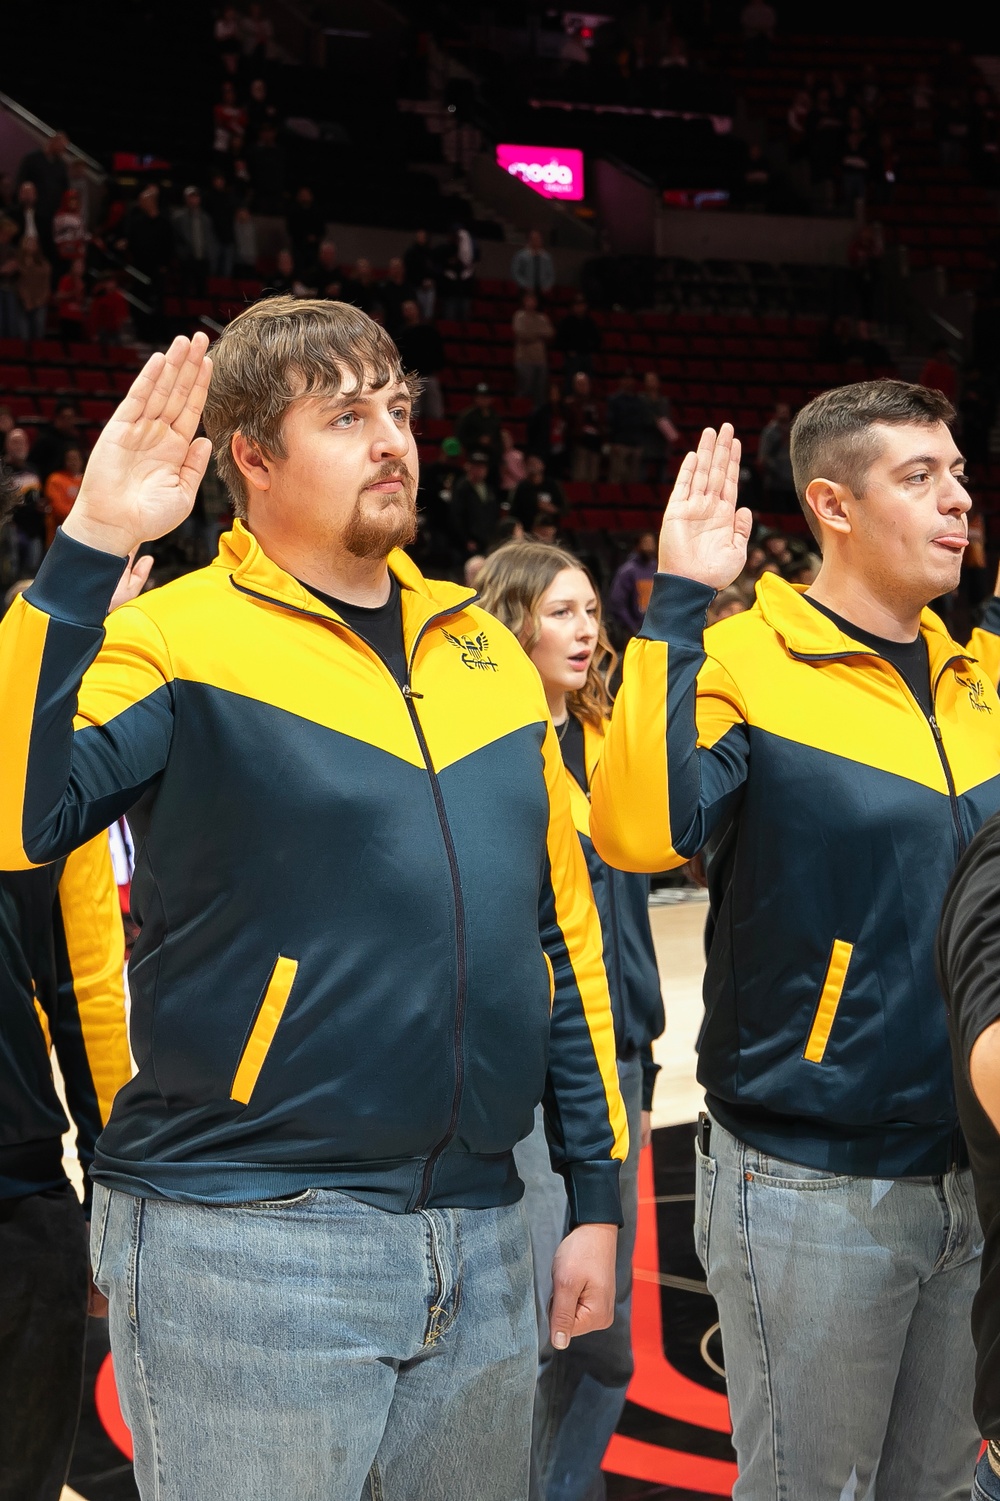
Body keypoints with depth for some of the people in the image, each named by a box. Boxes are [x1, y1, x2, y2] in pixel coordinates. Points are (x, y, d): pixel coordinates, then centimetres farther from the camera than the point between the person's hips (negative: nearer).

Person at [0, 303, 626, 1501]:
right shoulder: (174, 639, -8)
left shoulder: (485, 648, 11)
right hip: (245, 1242, -5)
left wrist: (595, 1194, 14)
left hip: (480, 1243, 6)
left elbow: (564, 926, 15)